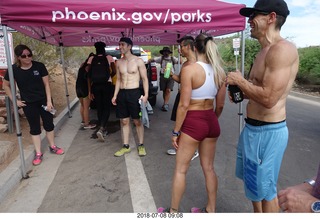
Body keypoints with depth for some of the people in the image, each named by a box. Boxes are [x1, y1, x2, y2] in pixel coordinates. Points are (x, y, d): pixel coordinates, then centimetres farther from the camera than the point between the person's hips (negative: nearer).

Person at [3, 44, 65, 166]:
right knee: (35, 128, 8)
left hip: (44, 100, 1)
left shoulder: (39, 66, -10)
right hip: (28, 104, 0)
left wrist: (49, 101, -11)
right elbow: (6, 85, 5)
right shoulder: (13, 69, -9)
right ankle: (38, 153, 18)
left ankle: (52, 147, 29)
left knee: (49, 124, 10)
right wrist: (14, 100, -1)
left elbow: (46, 84, -7)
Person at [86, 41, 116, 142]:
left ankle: (103, 129, 22)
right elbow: (114, 71, -12)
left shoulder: (91, 59, 4)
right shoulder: (109, 58, -1)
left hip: (95, 86, 2)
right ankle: (101, 129, -16)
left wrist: (90, 90, 1)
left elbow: (89, 74, -1)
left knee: (99, 108, 13)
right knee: (107, 107, 3)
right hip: (107, 85, -2)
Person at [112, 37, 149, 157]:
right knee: (124, 121, 9)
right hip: (122, 93, 5)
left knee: (137, 121, 4)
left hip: (134, 93, -5)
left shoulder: (138, 61, -4)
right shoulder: (119, 62, 10)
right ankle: (126, 146, 21)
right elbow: (118, 80, 15)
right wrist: (115, 95, 10)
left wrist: (146, 95, -13)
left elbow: (144, 79, -3)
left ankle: (141, 145, 18)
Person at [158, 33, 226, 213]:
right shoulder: (220, 72, 2)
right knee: (209, 168, 19)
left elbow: (184, 105, -17)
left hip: (193, 122, -6)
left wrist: (176, 131, -9)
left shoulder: (189, 69, -15)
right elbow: (220, 105, 6)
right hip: (212, 122, 6)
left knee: (180, 170, 10)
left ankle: (174, 211, 27)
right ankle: (211, 210, 34)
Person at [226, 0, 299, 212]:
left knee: (265, 188, 8)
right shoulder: (265, 52, 13)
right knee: (253, 181, 25)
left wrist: (240, 81, -14)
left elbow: (269, 98, -27)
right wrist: (241, 92, 3)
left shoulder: (282, 49, -20)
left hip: (268, 132, -10)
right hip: (253, 128, 10)